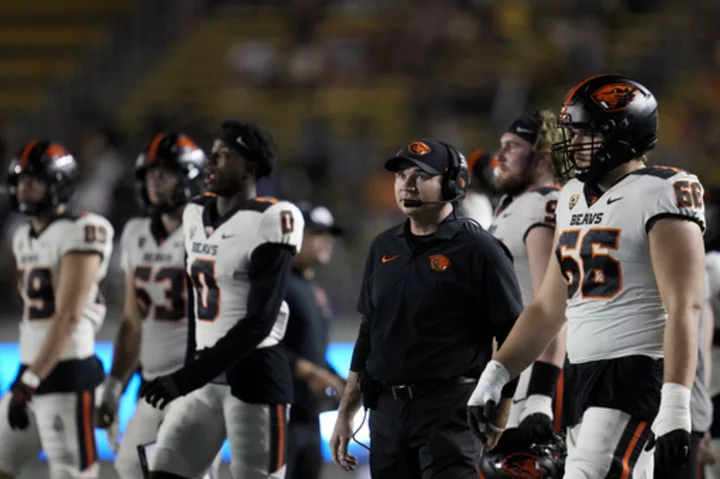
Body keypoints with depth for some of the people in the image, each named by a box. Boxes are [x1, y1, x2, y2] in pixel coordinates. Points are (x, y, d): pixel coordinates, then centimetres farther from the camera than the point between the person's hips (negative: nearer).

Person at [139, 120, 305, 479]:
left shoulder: (270, 221, -14)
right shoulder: (196, 215, 11)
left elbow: (259, 323, -19)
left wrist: (185, 379, -22)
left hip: (254, 376, -8)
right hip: (207, 378, 8)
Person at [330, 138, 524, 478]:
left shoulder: (477, 249, -5)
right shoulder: (384, 248, 15)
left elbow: (513, 337, -6)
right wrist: (345, 415, 18)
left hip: (449, 412, -7)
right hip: (386, 412, 7)